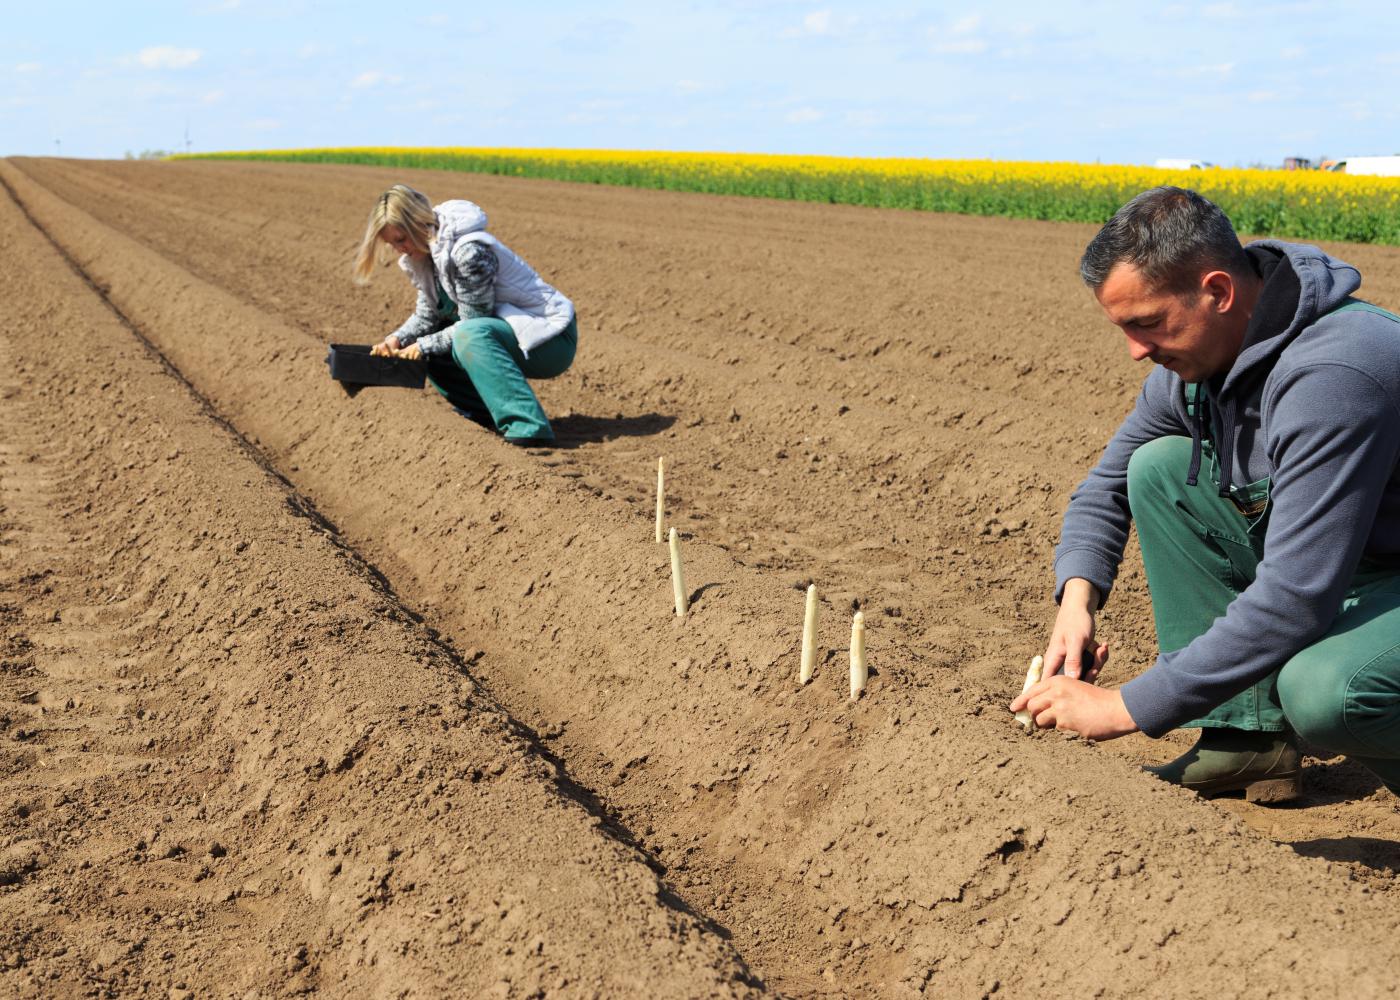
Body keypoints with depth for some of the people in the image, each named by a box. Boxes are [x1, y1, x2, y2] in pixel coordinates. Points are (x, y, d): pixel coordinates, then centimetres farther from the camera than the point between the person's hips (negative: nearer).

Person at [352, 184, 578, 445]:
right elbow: (427, 314, 12)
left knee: (470, 336, -36)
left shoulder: (469, 251, -25)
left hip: (550, 338, -10)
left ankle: (528, 426, -36)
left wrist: (424, 345, -16)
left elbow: (474, 323, -21)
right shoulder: (424, 252, 4)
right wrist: (397, 339, -5)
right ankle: (490, 413, 8)